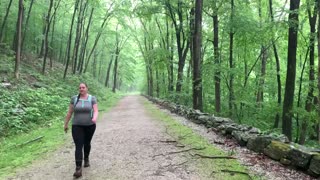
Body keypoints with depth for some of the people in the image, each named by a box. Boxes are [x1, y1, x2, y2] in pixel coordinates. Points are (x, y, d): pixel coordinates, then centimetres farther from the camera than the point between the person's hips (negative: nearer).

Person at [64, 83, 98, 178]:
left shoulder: (92, 98, -5)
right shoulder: (74, 98, -1)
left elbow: (95, 111, -13)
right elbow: (69, 112, 5)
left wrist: (94, 118, -33)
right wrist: (66, 124, 9)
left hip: (90, 126, 0)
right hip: (77, 126, 0)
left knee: (87, 143, 18)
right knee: (78, 147, -9)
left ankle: (86, 159, 44)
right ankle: (78, 169, -11)